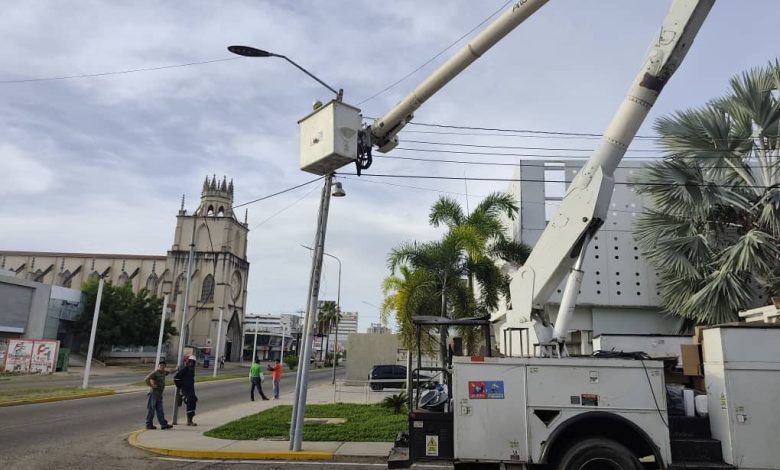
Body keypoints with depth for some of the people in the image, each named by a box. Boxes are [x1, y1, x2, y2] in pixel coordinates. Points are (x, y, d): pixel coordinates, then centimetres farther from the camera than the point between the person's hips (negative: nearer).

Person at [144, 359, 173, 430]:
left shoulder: (164, 372, 13)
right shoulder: (155, 372, -13)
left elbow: (169, 372, 38)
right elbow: (146, 379, -24)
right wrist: (151, 386, -17)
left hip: (160, 394, 8)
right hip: (153, 393, -8)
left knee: (160, 410, 8)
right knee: (151, 409, -1)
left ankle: (163, 424, 8)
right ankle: (149, 424, 7)